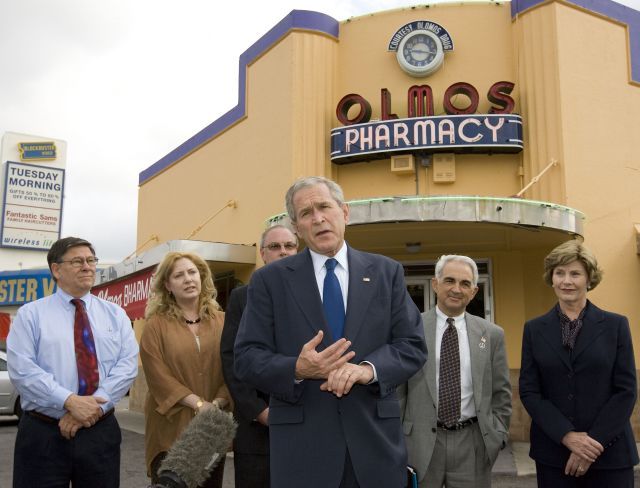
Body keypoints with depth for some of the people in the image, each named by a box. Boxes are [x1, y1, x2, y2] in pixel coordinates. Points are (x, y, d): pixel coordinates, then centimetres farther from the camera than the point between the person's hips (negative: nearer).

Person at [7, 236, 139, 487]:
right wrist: (70, 402, -19)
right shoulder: (31, 314, 2)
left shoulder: (116, 314, 8)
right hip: (43, 434, -2)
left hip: (101, 431, 2)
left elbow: (128, 365, -2)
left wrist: (94, 405, -15)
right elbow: (21, 369, -10)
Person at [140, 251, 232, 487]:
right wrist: (199, 404, -16)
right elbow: (158, 375, -10)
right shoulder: (156, 325, -1)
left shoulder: (222, 322, 7)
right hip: (171, 426, -3)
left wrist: (218, 403, -13)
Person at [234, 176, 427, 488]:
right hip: (301, 444, -1)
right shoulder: (269, 280, 2)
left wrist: (369, 368, -16)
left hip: (376, 438, 2)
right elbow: (247, 358, -2)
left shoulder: (386, 272, 6)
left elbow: (413, 345, 3)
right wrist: (297, 370, -20)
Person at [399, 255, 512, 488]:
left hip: (472, 444, 2)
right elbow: (396, 390, 0)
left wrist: (497, 435, 3)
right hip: (420, 442, -1)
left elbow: (501, 393, 10)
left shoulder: (492, 334, 4)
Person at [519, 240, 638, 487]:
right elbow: (528, 390, -1)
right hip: (552, 452, 1)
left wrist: (594, 441, -11)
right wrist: (567, 436, -12)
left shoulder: (616, 325, 1)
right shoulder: (534, 329, 4)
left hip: (609, 452, -1)